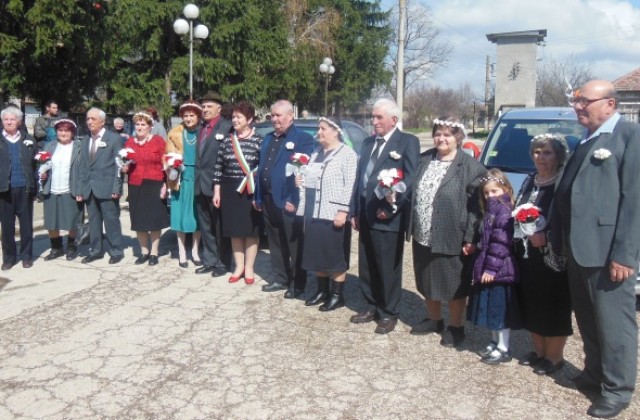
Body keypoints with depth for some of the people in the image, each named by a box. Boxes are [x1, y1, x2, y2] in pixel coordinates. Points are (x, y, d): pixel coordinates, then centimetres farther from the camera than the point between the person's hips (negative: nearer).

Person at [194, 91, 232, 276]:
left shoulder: (226, 127, -10)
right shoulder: (201, 128, 15)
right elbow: (199, 156, 16)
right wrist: (197, 177, 7)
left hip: (217, 185, -8)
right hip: (201, 184, 8)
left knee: (219, 227, 4)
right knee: (205, 227, 15)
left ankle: (222, 263, 15)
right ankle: (209, 261, 26)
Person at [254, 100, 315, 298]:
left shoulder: (303, 139, -7)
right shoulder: (268, 138, 17)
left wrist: (294, 201, -20)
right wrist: (258, 197, 14)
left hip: (288, 201, -7)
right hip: (268, 199, 7)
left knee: (294, 245, 3)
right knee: (275, 243, 15)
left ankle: (297, 284, 13)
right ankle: (279, 278, 28)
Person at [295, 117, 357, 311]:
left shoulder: (347, 154, -7)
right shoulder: (316, 153, 15)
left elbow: (350, 186, -13)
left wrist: (342, 211, -19)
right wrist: (302, 181, 0)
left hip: (334, 214, -7)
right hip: (313, 213, 7)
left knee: (336, 256, 2)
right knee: (317, 254, 12)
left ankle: (337, 295, 13)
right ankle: (322, 291, 25)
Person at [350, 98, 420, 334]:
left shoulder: (408, 142, -4)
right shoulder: (368, 143, 18)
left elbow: (411, 178, -13)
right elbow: (359, 177, 16)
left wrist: (392, 206, -17)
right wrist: (354, 211, 12)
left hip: (388, 217, -7)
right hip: (365, 216, 7)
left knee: (388, 268, 3)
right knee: (366, 267, 15)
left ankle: (388, 313, 18)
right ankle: (372, 307, 31)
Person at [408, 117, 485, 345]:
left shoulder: (470, 166, -11)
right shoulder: (424, 159, 8)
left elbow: (476, 206, -13)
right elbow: (414, 194, 14)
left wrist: (470, 238, -17)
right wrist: (412, 227, 7)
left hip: (451, 238, -6)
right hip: (423, 236, 6)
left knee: (454, 284, 8)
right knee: (427, 281, 18)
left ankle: (456, 327, 25)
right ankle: (433, 319, 37)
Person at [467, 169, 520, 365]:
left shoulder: (504, 212, -16)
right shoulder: (491, 211, 15)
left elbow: (501, 243, -22)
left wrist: (491, 268, -22)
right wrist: (481, 267, 19)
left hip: (499, 270, -10)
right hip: (488, 269, 10)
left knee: (501, 310, 0)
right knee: (491, 309, 17)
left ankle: (504, 349, 11)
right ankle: (494, 343, 29)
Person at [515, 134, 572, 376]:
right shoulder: (529, 182, 13)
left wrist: (546, 237, -23)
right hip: (526, 255, 7)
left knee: (554, 309, 3)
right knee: (531, 307, 13)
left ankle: (554, 357, 17)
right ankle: (539, 351, 28)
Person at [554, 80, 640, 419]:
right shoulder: (586, 140, 16)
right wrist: (559, 240, 12)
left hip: (608, 250, -8)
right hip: (578, 248, 8)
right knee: (587, 319, 19)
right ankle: (594, 372, 36)